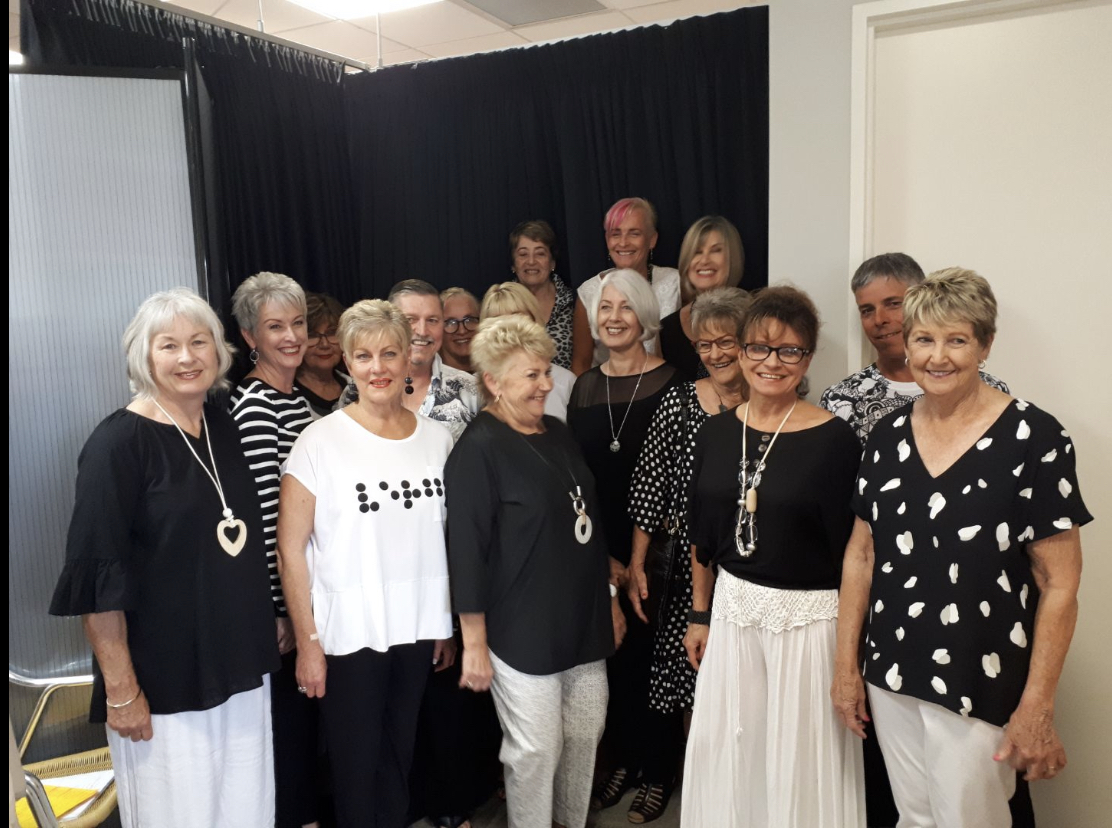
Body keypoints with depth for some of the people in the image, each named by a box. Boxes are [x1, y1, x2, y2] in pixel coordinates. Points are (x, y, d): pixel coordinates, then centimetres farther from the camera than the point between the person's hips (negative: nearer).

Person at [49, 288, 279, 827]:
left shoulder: (224, 428, 5)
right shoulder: (119, 443, -14)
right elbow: (99, 577, -16)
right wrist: (120, 689, -16)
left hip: (242, 665, 6)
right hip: (164, 681, -6)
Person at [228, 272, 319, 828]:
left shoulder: (296, 398, 9)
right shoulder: (253, 406, -18)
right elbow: (266, 515, -21)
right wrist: (281, 610, -18)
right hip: (280, 596, -9)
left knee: (306, 705, 21)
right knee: (288, 709, 6)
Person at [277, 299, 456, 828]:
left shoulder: (438, 438, 1)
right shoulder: (321, 441, -11)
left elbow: (447, 538, 8)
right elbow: (290, 547, -9)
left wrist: (448, 625, 8)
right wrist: (307, 642, -9)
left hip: (418, 629, 3)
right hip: (348, 636, -3)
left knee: (399, 758, 18)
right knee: (356, 766, 11)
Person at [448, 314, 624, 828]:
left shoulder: (558, 433, 8)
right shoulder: (478, 449, -15)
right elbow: (467, 550, -16)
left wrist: (611, 598, 18)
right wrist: (474, 642, -15)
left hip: (584, 620, 7)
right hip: (522, 630, -7)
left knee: (586, 734, 17)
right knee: (535, 749, 5)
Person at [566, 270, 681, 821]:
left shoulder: (669, 381, -8)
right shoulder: (585, 386, 5)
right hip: (600, 550, 4)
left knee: (651, 655, 7)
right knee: (610, 656, 13)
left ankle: (656, 770, 26)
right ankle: (621, 761, 32)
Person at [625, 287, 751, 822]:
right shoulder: (678, 402, -2)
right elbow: (649, 487, -1)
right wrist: (636, 566, -2)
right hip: (686, 564, 0)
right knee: (670, 667, 6)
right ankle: (658, 778, 29)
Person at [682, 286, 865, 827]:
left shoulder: (834, 439, -14)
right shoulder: (716, 433, 1)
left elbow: (850, 548, -10)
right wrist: (700, 615, 12)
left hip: (808, 617, -4)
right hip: (732, 608, 5)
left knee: (800, 756, 11)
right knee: (725, 746, 18)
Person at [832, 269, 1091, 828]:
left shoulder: (1035, 439, -13)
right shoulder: (887, 436, 1)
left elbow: (1059, 584, -11)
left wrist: (1037, 707, -11)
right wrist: (845, 665, 7)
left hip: (980, 684, -4)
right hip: (891, 677, 5)